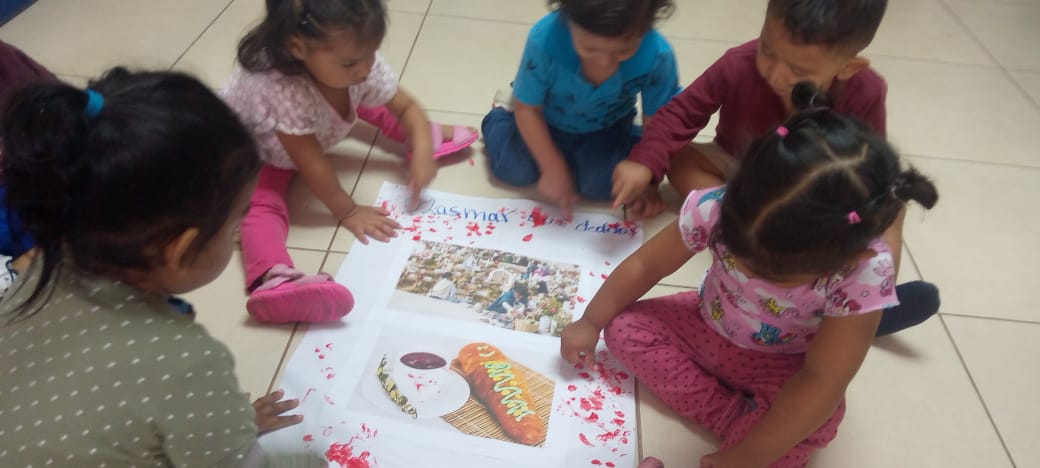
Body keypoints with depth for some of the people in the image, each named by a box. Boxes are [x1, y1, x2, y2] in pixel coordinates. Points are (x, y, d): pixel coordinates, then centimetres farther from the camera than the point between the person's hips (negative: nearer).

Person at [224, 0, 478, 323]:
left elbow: (406, 105, -15)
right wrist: (347, 212, -27)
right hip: (256, 154, -6)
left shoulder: (362, 64, -29)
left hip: (314, 129, 7)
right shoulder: (281, 91, -46)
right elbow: (312, 166, -36)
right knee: (263, 206, -30)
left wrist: (422, 150, -31)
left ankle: (428, 132, 22)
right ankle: (274, 279, -49)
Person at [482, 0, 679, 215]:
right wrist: (553, 168, -24)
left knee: (600, 184, -19)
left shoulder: (657, 56, -35)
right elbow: (527, 108, -23)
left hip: (604, 129, 0)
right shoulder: (544, 39, -38)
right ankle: (501, 115, 20)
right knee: (515, 170, -13)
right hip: (547, 121, 0)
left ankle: (628, 140, 16)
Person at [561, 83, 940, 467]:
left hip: (781, 367, -3)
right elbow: (646, 265, -15)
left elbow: (821, 380, -32)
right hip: (706, 327, 4)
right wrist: (590, 323, -9)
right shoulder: (717, 208, -31)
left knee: (817, 419, -31)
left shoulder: (864, 272, -36)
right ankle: (738, 419, -16)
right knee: (623, 326, -15)